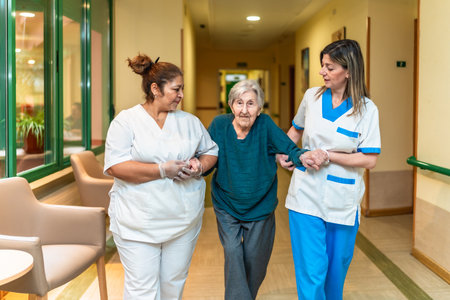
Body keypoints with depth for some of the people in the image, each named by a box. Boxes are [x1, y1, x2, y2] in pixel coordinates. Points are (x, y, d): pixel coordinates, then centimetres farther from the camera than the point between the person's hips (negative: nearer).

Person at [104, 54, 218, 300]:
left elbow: (211, 151, 19)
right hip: (138, 223, -4)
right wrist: (162, 170, -20)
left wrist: (200, 165, -5)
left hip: (183, 221, 4)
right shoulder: (126, 120, -5)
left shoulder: (190, 122, 9)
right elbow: (114, 166, -16)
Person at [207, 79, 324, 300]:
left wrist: (303, 156, -39)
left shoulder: (265, 124, -14)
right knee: (233, 253, -11)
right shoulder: (219, 125, -13)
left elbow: (289, 149, -17)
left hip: (260, 206, 0)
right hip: (226, 206, 0)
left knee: (254, 259, 13)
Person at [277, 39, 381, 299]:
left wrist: (327, 155, -16)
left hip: (342, 202, -1)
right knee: (312, 270, -2)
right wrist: (283, 153, 5)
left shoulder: (367, 109, -7)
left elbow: (369, 160, -11)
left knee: (336, 268, 16)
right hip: (307, 198, 1)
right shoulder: (312, 97, 1)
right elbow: (296, 130, 20)